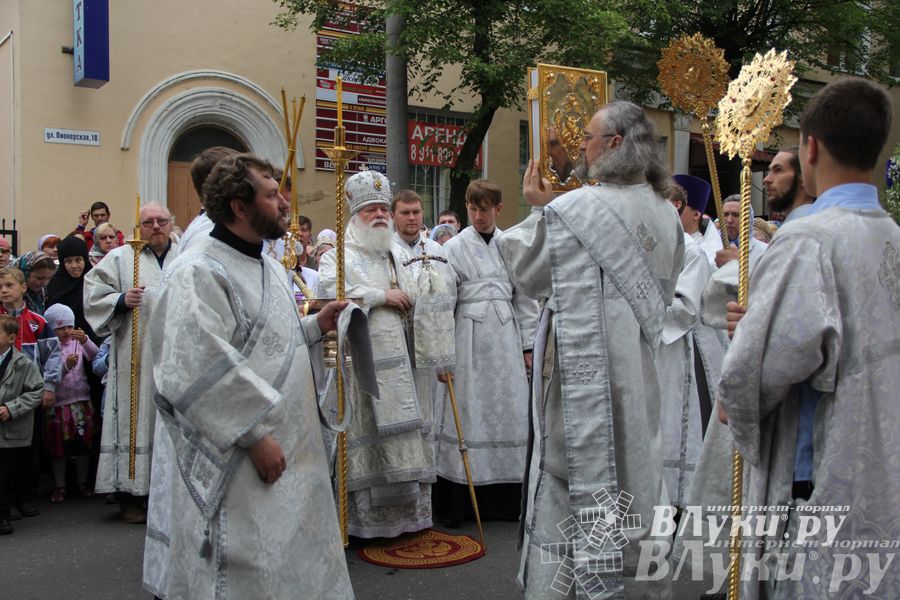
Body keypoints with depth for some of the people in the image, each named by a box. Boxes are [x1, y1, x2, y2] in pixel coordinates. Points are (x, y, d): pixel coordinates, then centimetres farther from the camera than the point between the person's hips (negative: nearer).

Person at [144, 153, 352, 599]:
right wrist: (255, 435, -23)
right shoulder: (199, 273, -17)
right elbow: (196, 370, -25)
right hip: (236, 466, -9)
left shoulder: (267, 266, 13)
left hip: (290, 453, 9)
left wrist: (314, 326, 8)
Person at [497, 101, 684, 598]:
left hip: (583, 373, -6)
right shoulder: (666, 216, 4)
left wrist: (537, 209, 10)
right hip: (638, 376, 6)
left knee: (570, 484, 5)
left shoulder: (569, 211, -16)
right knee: (635, 476, 17)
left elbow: (526, 274, 0)